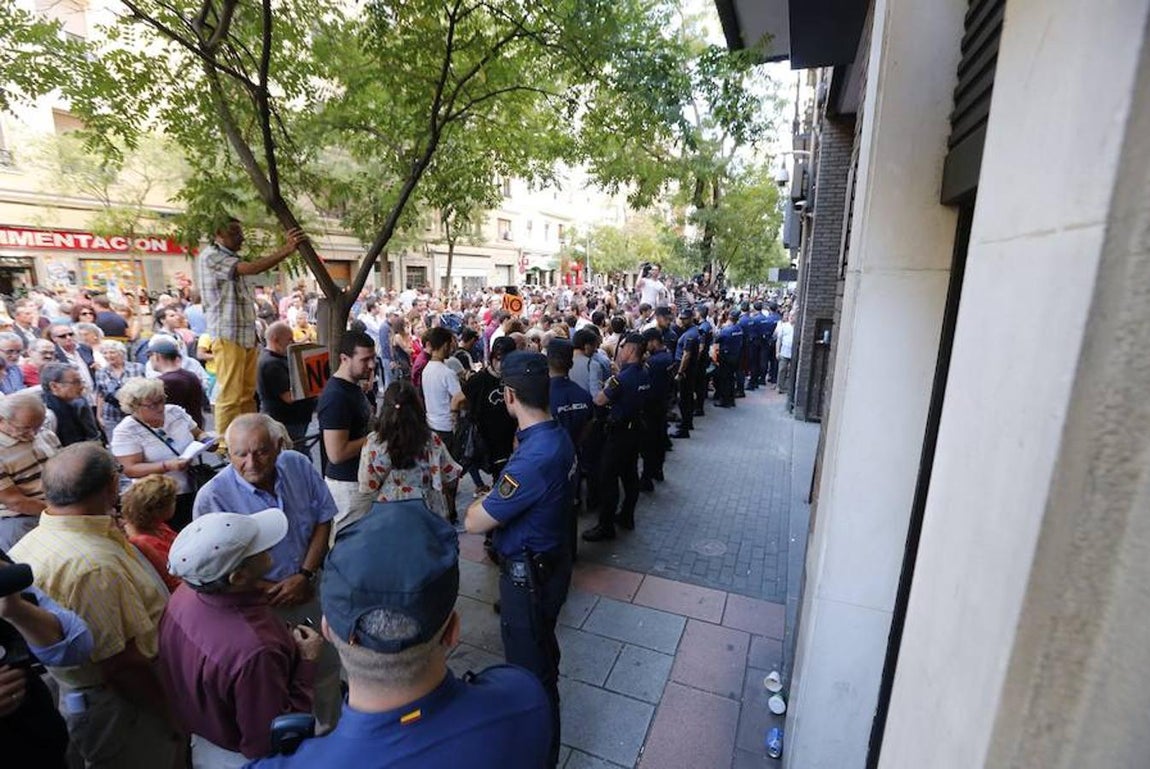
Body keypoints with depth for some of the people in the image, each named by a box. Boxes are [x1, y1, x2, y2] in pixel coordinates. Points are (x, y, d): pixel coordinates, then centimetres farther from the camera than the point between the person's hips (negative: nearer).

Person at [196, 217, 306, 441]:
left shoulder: (233, 258, 20)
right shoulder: (210, 256, -8)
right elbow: (251, 268, -23)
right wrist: (287, 249, -25)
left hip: (247, 335, 9)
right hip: (228, 336, -9)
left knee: (248, 393, 11)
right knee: (229, 395, -6)